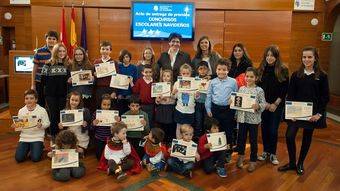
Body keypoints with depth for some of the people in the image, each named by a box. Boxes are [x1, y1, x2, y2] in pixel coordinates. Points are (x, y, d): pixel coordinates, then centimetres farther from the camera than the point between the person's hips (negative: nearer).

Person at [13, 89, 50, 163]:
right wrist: (15, 126, -13)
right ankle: (28, 148, 22)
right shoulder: (21, 111, 3)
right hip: (24, 138, 3)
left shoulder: (42, 110, -7)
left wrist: (41, 125, -27)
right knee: (19, 158, -9)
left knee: (35, 158, -15)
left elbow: (47, 123, -7)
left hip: (37, 137, -3)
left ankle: (40, 147, 17)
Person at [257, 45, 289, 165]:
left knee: (273, 130, 1)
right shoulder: (262, 69, 2)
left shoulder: (283, 70, -5)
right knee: (264, 128, 8)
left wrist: (275, 104, -9)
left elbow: (285, 89, -5)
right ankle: (265, 151, 24)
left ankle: (273, 154, 18)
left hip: (277, 105, -2)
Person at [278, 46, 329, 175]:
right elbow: (290, 95, 1)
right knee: (289, 136, -9)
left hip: (312, 113, 0)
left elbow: (325, 97, -1)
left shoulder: (322, 76, -2)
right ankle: (292, 163, 13)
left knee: (307, 137, 10)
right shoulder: (296, 75, 2)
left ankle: (300, 164, 29)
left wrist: (319, 113, -10)